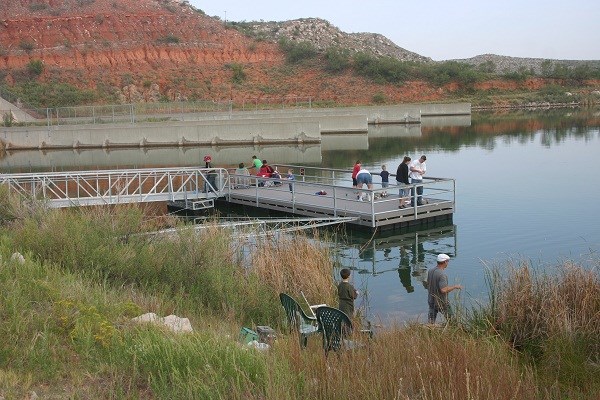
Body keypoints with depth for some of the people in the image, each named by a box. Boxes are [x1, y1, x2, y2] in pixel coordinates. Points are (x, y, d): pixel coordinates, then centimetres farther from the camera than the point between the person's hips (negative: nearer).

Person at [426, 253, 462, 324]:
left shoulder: (430, 270, -1)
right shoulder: (442, 274, -25)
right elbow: (443, 290, -31)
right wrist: (455, 286, -18)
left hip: (431, 300, 7)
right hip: (441, 302, -7)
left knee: (430, 322, 11)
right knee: (450, 318, 15)